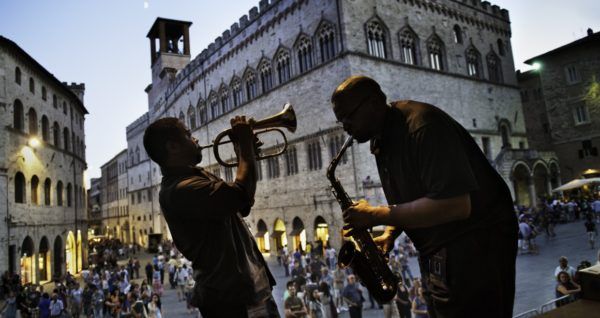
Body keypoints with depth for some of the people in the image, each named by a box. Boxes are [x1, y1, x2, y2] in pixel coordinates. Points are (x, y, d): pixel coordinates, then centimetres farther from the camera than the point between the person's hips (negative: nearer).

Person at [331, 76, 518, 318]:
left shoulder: (422, 125, -23)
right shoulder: (382, 140, 5)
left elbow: (455, 206, -31)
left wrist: (376, 215, -26)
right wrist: (390, 233, -2)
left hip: (476, 245, -9)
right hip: (435, 252, 9)